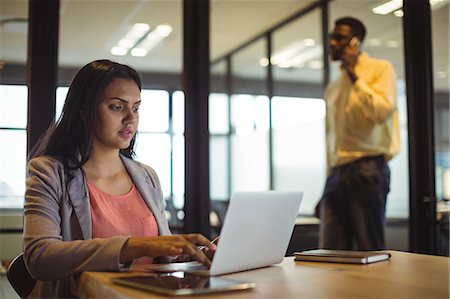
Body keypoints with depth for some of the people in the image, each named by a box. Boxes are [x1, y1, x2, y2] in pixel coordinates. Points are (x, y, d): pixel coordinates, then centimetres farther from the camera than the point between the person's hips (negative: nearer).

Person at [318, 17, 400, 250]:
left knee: (371, 253, -3)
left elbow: (382, 111, -13)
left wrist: (353, 73, -7)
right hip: (337, 174, 6)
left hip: (367, 171, -6)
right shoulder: (332, 88, 23)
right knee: (329, 256, 1)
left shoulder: (381, 69, 5)